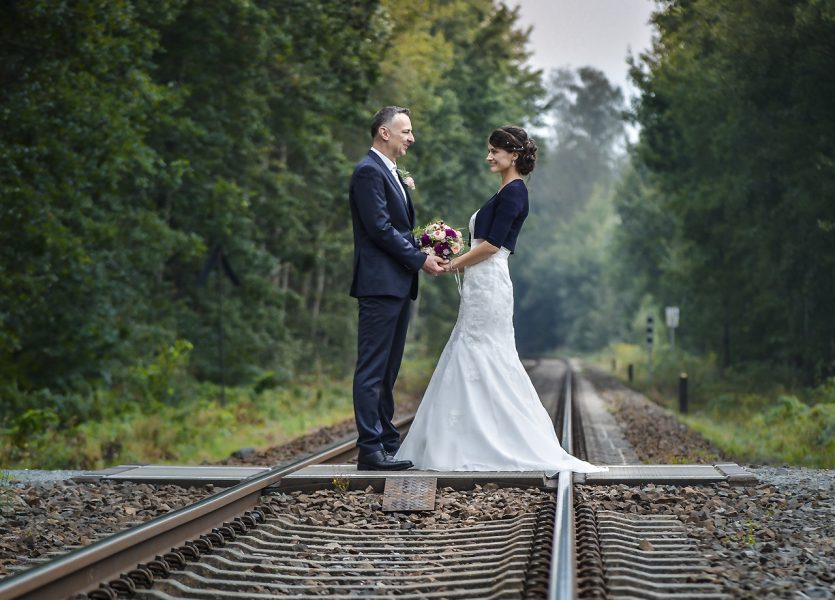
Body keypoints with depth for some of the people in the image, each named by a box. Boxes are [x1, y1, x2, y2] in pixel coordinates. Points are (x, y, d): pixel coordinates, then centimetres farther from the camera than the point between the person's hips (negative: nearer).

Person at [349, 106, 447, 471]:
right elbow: (381, 228, -18)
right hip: (380, 284, -10)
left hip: (398, 285, 10)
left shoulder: (390, 172, 21)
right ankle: (370, 450, -6)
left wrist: (424, 252, 6)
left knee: (387, 372, 12)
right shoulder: (369, 171, -11)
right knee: (372, 371, -7)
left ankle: (387, 443, 16)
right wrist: (420, 260, -12)